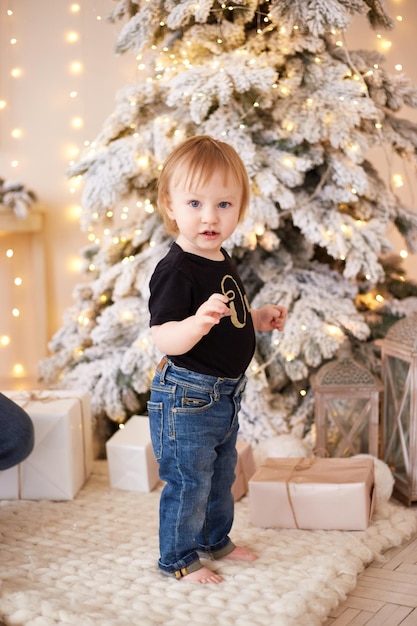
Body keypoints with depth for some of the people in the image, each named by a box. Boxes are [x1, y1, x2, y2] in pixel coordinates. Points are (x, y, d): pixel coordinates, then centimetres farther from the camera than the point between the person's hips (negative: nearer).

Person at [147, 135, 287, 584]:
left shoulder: (222, 263, 7)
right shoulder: (175, 270, -23)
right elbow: (165, 339, -29)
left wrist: (258, 318, 9)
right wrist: (199, 321, -46)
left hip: (224, 395, 10)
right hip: (186, 398, -9)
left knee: (221, 475, 25)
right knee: (188, 483, 4)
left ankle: (216, 540, 45)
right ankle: (179, 559, 25)